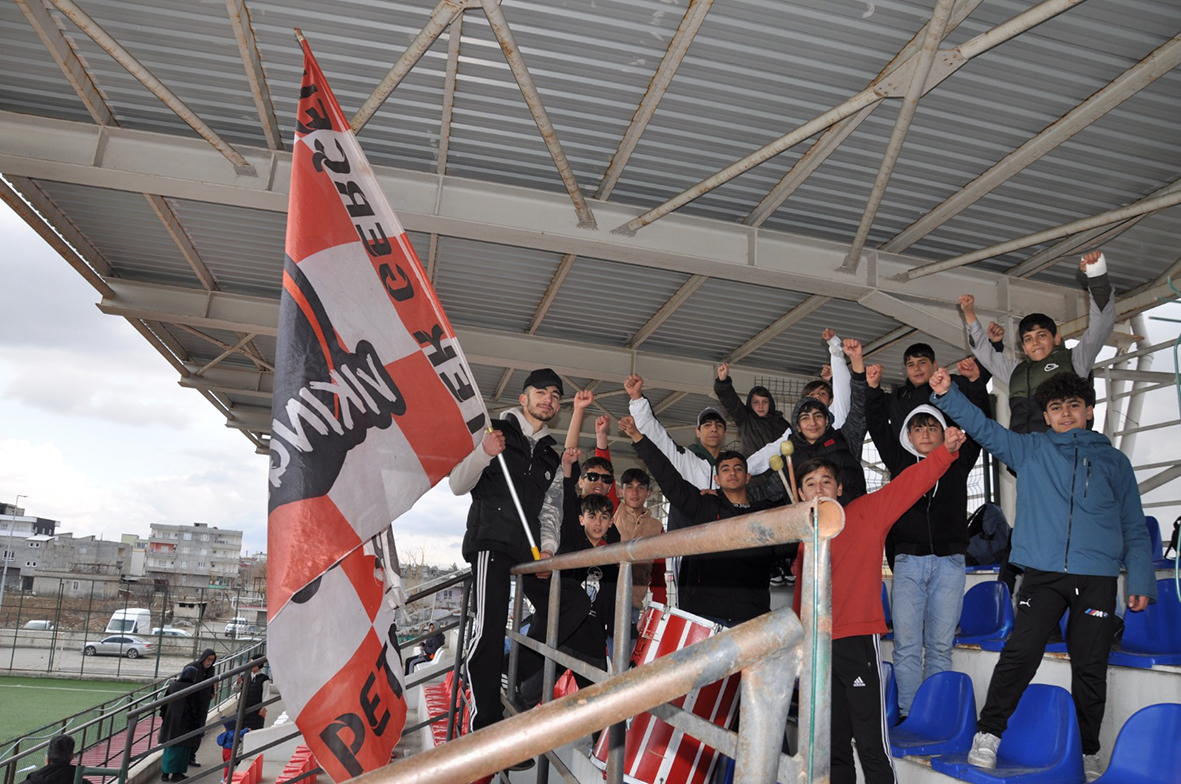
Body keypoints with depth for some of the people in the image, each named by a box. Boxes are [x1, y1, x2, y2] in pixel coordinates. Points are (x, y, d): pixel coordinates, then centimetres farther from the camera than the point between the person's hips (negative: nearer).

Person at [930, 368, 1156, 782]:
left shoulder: (1114, 461, 15)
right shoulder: (1029, 449, 13)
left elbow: (1134, 528, 15)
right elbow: (983, 427, 5)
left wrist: (1141, 581, 6)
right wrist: (947, 395, -10)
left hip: (1098, 577, 1)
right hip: (1043, 572, -1)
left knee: (1090, 666, 4)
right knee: (1021, 651, -13)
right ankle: (988, 735, -4)